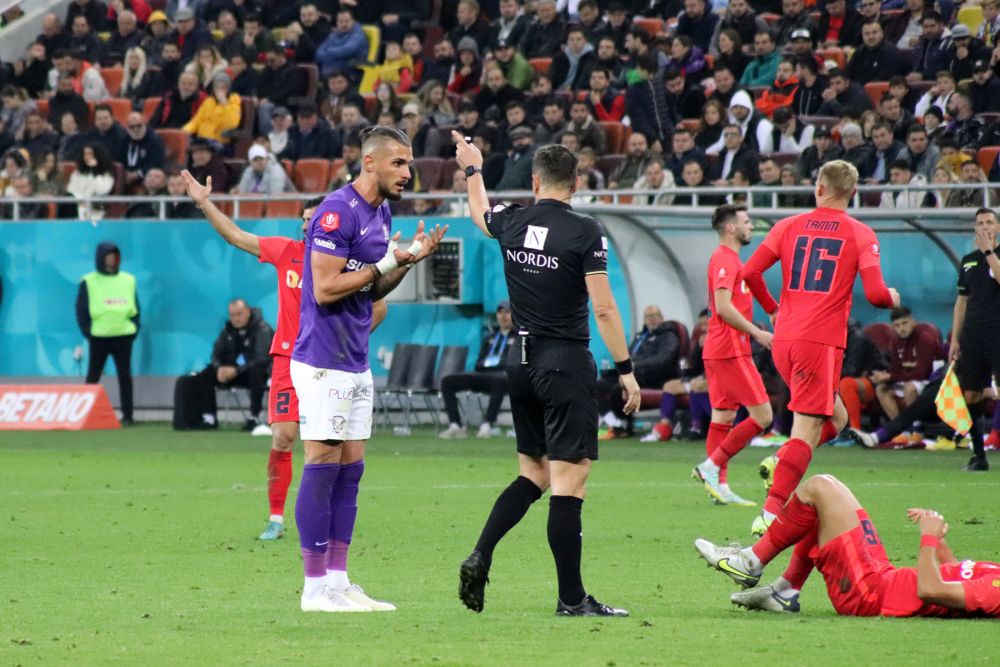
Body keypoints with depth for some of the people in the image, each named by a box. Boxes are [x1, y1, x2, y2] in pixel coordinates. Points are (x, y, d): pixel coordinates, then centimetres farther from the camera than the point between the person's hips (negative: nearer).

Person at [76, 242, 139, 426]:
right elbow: (81, 310, 0)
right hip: (98, 337, -2)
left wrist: (134, 328, 3)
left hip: (124, 336, 2)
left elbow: (135, 308, 13)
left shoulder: (128, 280, 9)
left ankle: (128, 415, 6)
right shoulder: (89, 282, 0)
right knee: (93, 377, 3)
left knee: (125, 376, 2)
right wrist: (87, 331, -7)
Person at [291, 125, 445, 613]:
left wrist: (409, 261, 5)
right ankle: (316, 587, -4)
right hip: (324, 362, -9)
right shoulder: (338, 211, -15)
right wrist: (384, 265, -16)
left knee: (350, 470, 8)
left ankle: (337, 581, 10)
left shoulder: (380, 214, 14)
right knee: (323, 467, -7)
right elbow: (324, 289, -19)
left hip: (356, 363, 9)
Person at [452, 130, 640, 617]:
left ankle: (479, 557, 4)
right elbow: (603, 308, -13)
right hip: (566, 363, -6)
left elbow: (480, 214, 30)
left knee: (534, 472, 18)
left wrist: (473, 170, 48)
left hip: (521, 362, 6)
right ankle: (571, 598, -6)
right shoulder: (585, 233, -11)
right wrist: (625, 368, -6)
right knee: (569, 479, -5)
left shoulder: (511, 225, 5)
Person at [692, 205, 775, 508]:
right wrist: (757, 333, -18)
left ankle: (719, 485, 7)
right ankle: (711, 466, -10)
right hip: (730, 350, -11)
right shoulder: (724, 259, -12)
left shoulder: (728, 259, 20)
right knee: (762, 416, -10)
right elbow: (723, 307, -21)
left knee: (723, 418, 8)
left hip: (719, 351, 11)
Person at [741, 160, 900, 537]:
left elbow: (750, 272, 1)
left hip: (784, 339, 5)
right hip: (822, 342, -5)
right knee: (807, 430, -6)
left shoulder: (789, 227, 9)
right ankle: (771, 514, -17)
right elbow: (875, 294, -9)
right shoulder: (860, 235, 0)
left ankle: (780, 463, -1)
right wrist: (893, 299, 14)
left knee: (835, 417, 22)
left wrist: (771, 307, 18)